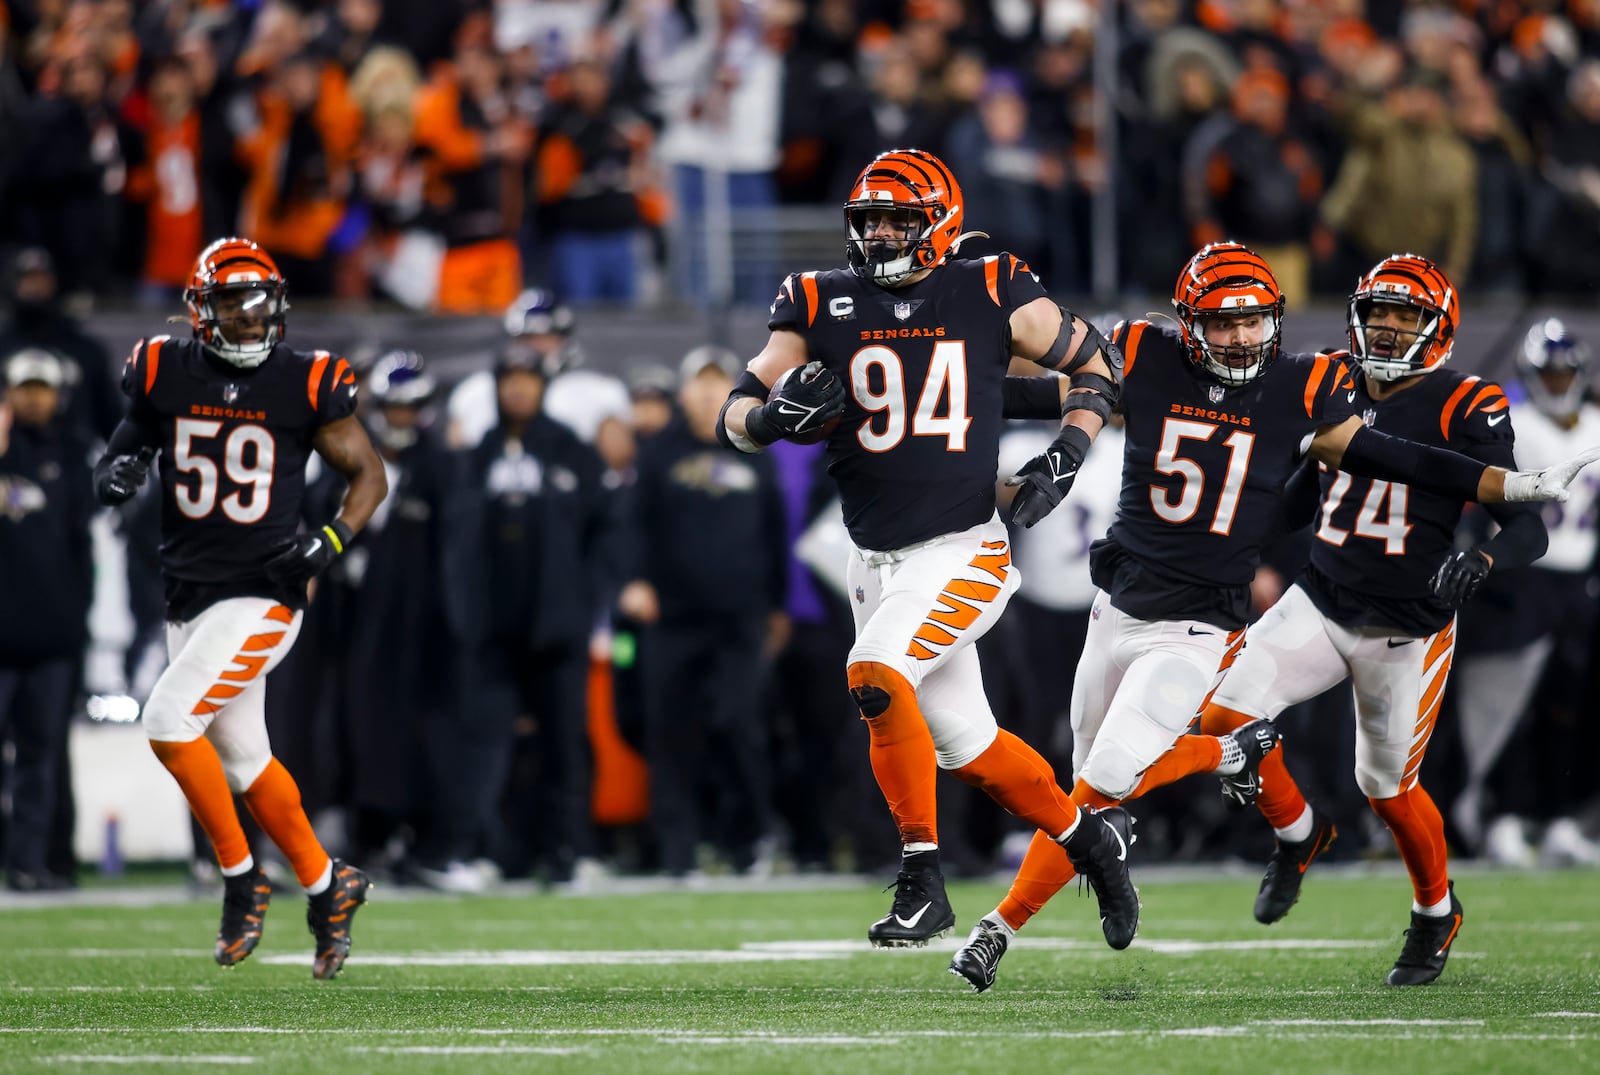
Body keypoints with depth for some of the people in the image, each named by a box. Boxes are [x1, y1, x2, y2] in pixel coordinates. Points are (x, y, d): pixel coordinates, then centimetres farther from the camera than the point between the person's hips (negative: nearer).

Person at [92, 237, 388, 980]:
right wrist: (116, 471, -6)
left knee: (169, 719, -19)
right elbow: (130, 440, 18)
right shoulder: (165, 373, 2)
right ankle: (326, 885, 30)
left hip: (262, 595, -5)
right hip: (188, 600, 5)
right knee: (244, 758, 12)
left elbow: (369, 474, 4)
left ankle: (241, 876, -4)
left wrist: (330, 542, -12)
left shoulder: (305, 384, -6)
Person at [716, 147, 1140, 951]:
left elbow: (1095, 362, 10)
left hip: (964, 552, -4)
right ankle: (1085, 838, 36)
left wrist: (1067, 454, -6)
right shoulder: (824, 306, 2)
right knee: (966, 745, 12)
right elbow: (735, 416, 0)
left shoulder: (990, 298, -3)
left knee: (875, 676, -26)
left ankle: (922, 880, -19)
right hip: (878, 563, 4)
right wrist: (774, 414, -23)